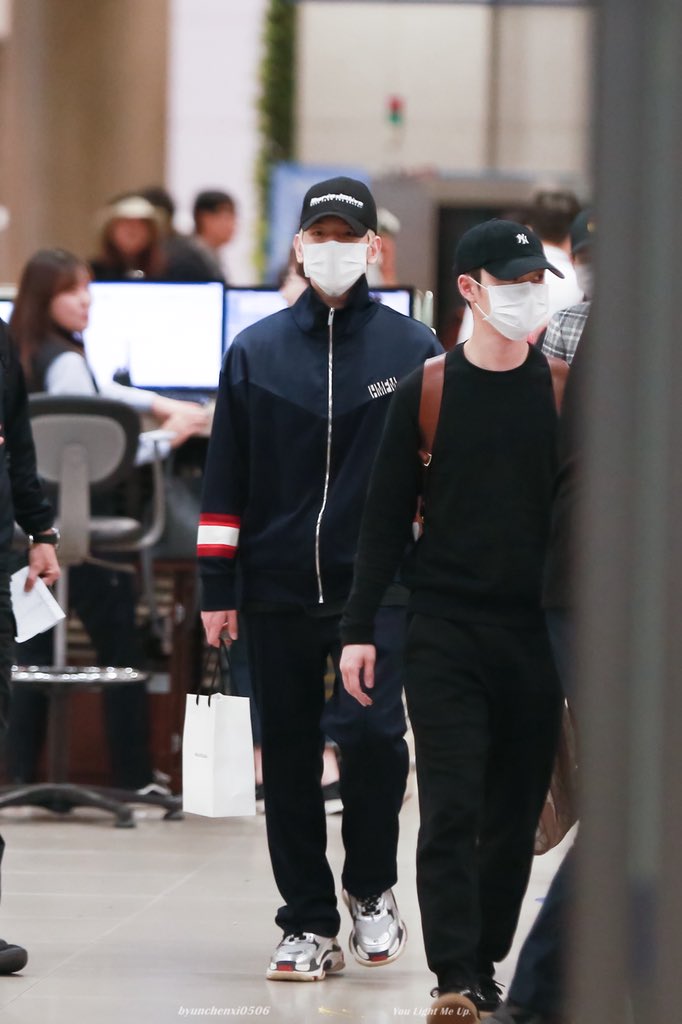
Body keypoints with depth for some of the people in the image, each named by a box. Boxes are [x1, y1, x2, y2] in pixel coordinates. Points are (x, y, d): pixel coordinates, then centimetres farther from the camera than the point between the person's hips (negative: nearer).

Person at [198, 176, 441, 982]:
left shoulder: (413, 349, 3)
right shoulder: (256, 351, 7)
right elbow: (225, 476, 9)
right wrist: (216, 586, 5)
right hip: (279, 590, 2)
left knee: (372, 732, -17)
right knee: (288, 763, 5)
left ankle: (371, 887, 6)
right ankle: (308, 924, 14)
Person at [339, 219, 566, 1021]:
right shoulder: (425, 392, 2)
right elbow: (385, 517, 4)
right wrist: (359, 630, 0)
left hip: (537, 634, 2)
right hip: (445, 631, -2)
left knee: (516, 815, 5)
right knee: (451, 810, -8)